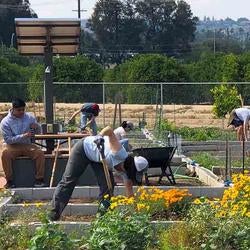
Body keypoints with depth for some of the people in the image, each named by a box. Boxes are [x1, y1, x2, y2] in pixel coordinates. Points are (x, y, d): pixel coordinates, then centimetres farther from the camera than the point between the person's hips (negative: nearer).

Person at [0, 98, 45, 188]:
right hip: (12, 146, -2)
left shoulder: (29, 117, 1)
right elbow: (8, 139, -15)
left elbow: (38, 132, 9)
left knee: (40, 153, -25)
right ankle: (9, 180, -21)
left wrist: (36, 126, -16)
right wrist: (23, 136, -26)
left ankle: (39, 178, -12)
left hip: (27, 145, 2)